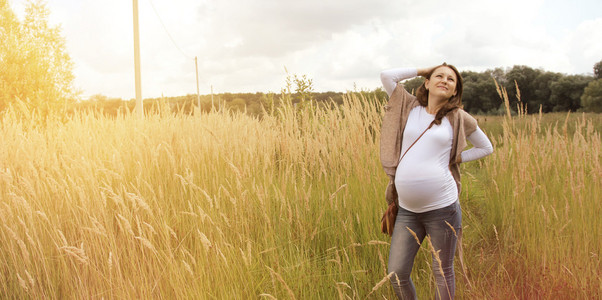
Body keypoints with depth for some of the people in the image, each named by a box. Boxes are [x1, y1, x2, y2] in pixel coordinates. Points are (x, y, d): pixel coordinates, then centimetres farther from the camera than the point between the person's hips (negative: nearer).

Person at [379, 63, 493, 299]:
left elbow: (486, 148, 15)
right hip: (407, 210, 2)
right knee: (396, 275, 3)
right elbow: (387, 76, 5)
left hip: (442, 207, -2)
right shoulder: (410, 108, 9)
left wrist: (455, 159, 4)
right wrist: (421, 71, 11)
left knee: (442, 273, 9)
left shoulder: (459, 118, 4)